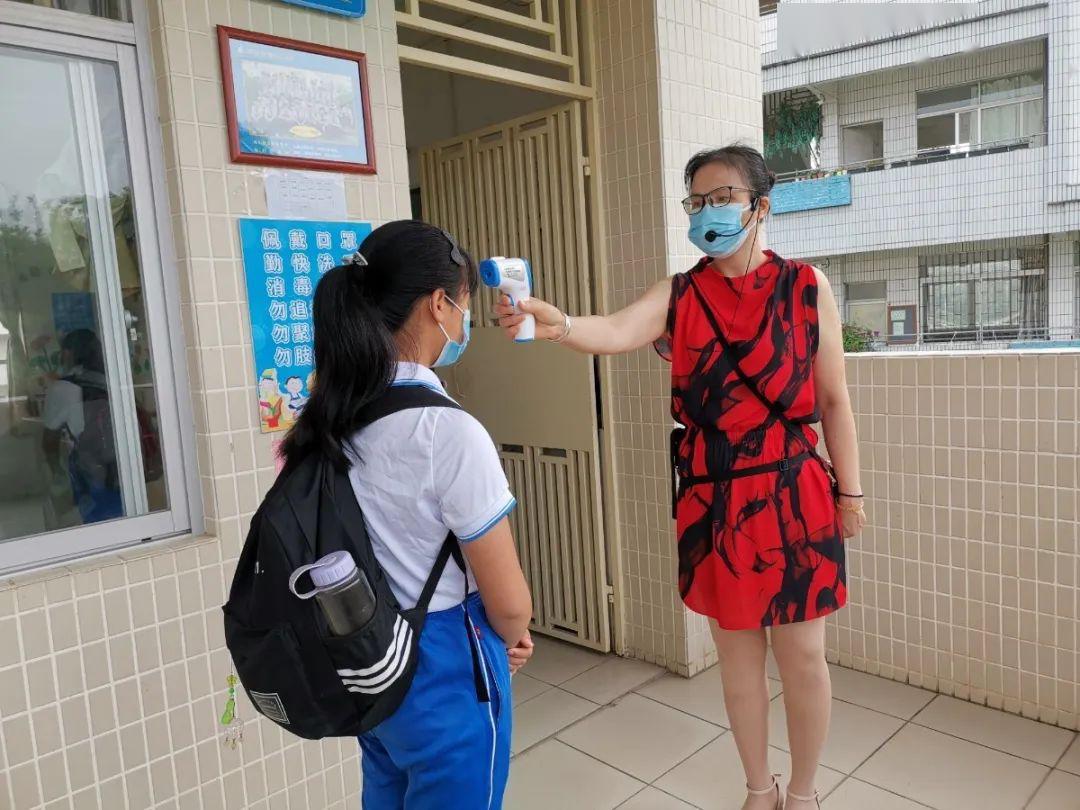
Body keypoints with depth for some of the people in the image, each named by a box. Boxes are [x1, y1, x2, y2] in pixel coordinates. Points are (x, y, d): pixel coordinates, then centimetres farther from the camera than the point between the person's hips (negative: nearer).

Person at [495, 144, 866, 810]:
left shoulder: (806, 286, -3)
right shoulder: (679, 294, -1)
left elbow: (834, 400, 1)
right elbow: (617, 332, -22)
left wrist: (850, 491, 3)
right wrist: (556, 323, -42)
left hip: (793, 496, -1)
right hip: (711, 501, 2)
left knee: (802, 655, 9)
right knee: (737, 652, 15)